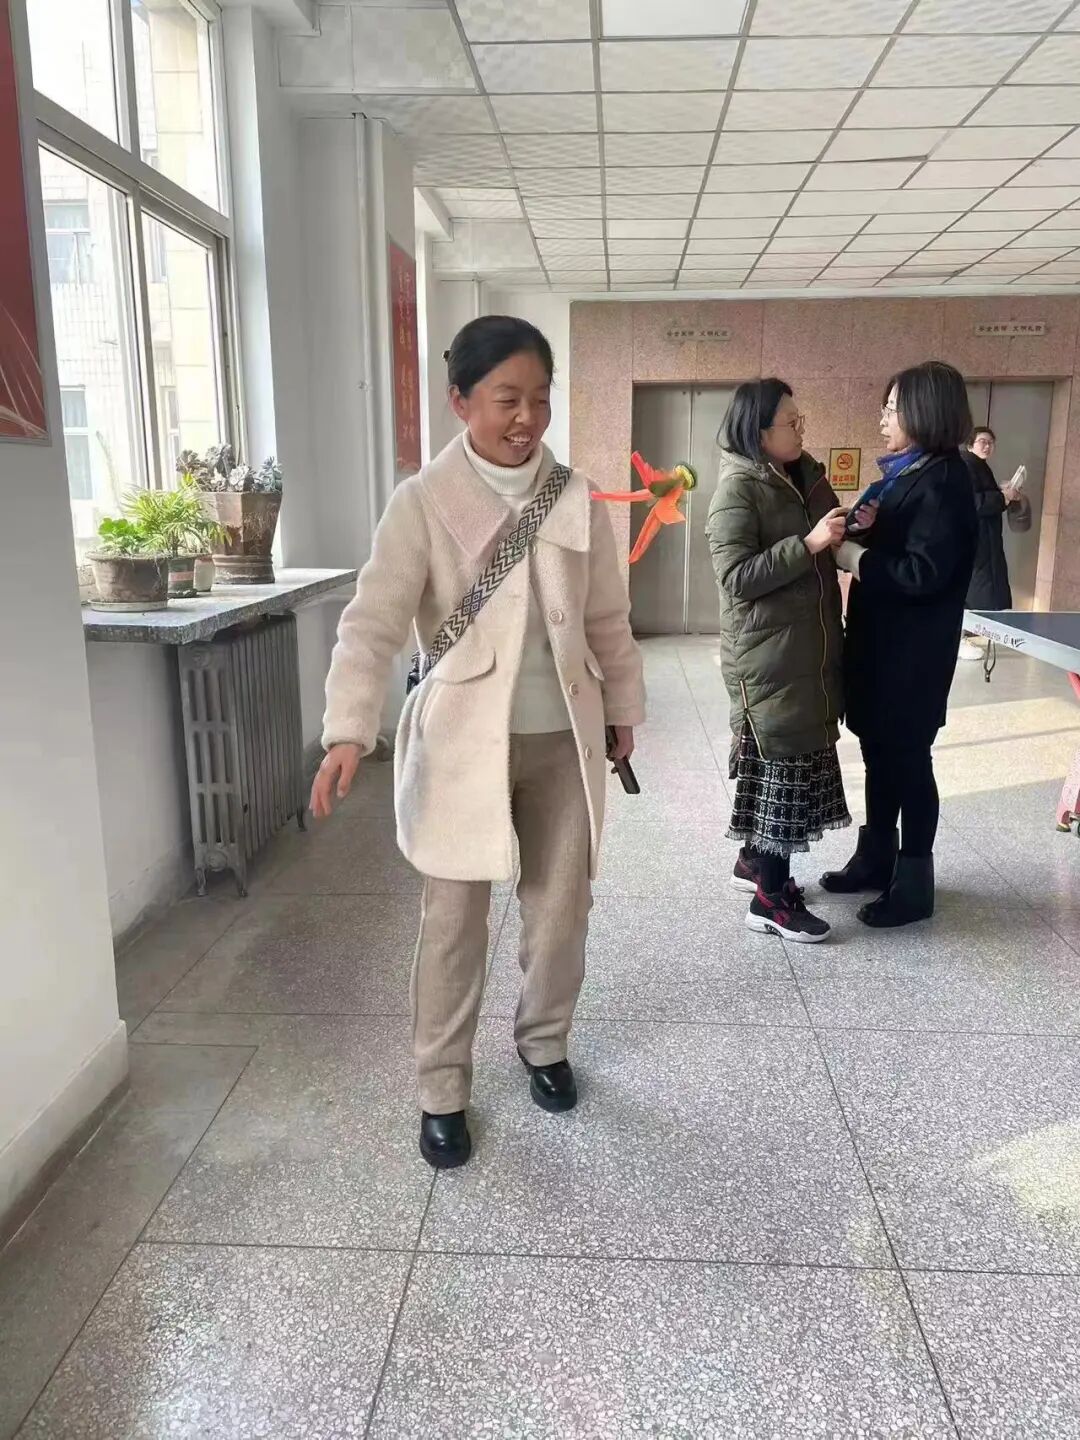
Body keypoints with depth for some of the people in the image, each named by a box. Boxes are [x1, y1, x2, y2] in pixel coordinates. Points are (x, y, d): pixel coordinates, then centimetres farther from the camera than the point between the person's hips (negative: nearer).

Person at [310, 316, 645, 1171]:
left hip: (564, 737, 4)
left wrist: (623, 708, 15)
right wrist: (349, 731, -28)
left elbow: (609, 619, 11)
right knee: (455, 921, 6)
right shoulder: (423, 503, -9)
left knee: (562, 908, 13)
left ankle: (545, 1043, 39)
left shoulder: (577, 499, 3)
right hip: (464, 739, -3)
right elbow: (374, 622, -17)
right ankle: (443, 1091, 24)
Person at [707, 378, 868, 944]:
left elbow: (825, 553, 20)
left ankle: (754, 861, 32)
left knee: (777, 760, 15)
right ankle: (771, 899, 5)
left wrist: (853, 529, 0)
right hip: (767, 655, -8)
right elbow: (737, 577, -21)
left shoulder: (807, 477, 10)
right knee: (785, 763, -5)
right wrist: (808, 544, -25)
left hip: (809, 648, 8)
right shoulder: (737, 491, -14)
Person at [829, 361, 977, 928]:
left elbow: (923, 574, -24)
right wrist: (859, 535, -1)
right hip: (883, 642, 9)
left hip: (912, 650, -9)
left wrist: (856, 557, -17)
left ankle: (913, 883, 14)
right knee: (880, 752, 16)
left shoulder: (941, 483, -17)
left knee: (906, 759, 1)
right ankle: (877, 858, 30)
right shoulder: (909, 474, 13)